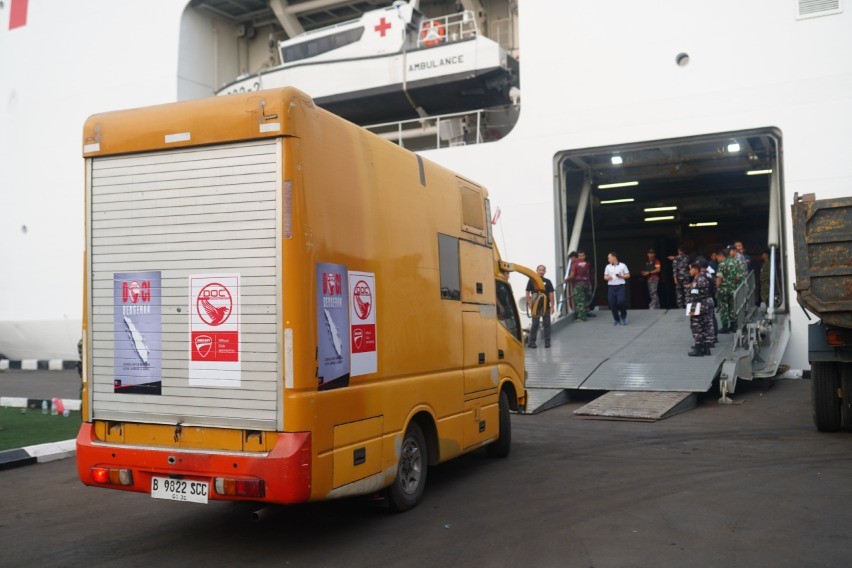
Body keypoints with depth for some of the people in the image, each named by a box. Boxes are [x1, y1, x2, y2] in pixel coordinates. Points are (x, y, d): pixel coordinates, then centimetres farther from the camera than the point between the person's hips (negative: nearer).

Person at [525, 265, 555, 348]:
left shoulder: (547, 282, 7)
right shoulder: (532, 281, 2)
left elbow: (551, 294, 5)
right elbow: (527, 293, 3)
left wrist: (552, 305, -1)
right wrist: (529, 303, -6)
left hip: (546, 306, 2)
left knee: (547, 324, 5)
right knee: (535, 324, -1)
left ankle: (547, 342, 12)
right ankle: (531, 342, 6)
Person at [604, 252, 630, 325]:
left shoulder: (622, 265, 3)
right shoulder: (608, 267, 12)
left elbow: (628, 275, 5)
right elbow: (605, 277, 15)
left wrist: (621, 276, -13)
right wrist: (607, 277, -8)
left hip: (621, 286, -3)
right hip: (611, 287, 3)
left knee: (621, 301, -16)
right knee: (612, 304, -1)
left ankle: (623, 316, 9)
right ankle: (617, 320, 12)